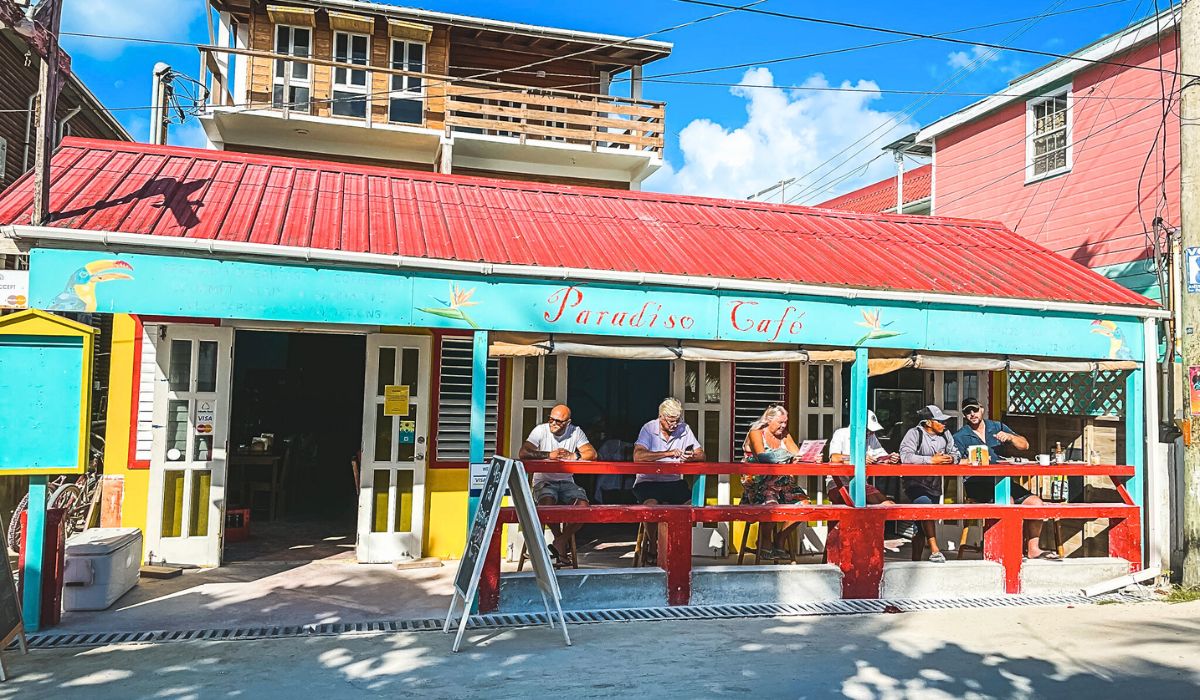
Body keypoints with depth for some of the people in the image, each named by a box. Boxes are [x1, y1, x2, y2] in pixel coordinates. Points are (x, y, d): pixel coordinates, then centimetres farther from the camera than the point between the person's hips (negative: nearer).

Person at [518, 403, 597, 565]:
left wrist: (573, 456, -22)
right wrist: (549, 455, -23)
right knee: (548, 502, -35)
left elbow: (592, 454, -7)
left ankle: (560, 542, -8)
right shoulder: (541, 430, -7)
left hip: (567, 482, 3)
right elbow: (523, 453, -19)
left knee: (583, 506, -24)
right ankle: (560, 540, -9)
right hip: (544, 481, -3)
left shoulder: (576, 432, 2)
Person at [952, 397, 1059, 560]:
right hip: (977, 484, -5)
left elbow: (1024, 445, 13)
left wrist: (1010, 437, -7)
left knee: (1036, 502, -12)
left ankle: (1033, 549, -4)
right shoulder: (960, 437, 6)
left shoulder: (997, 427, 17)